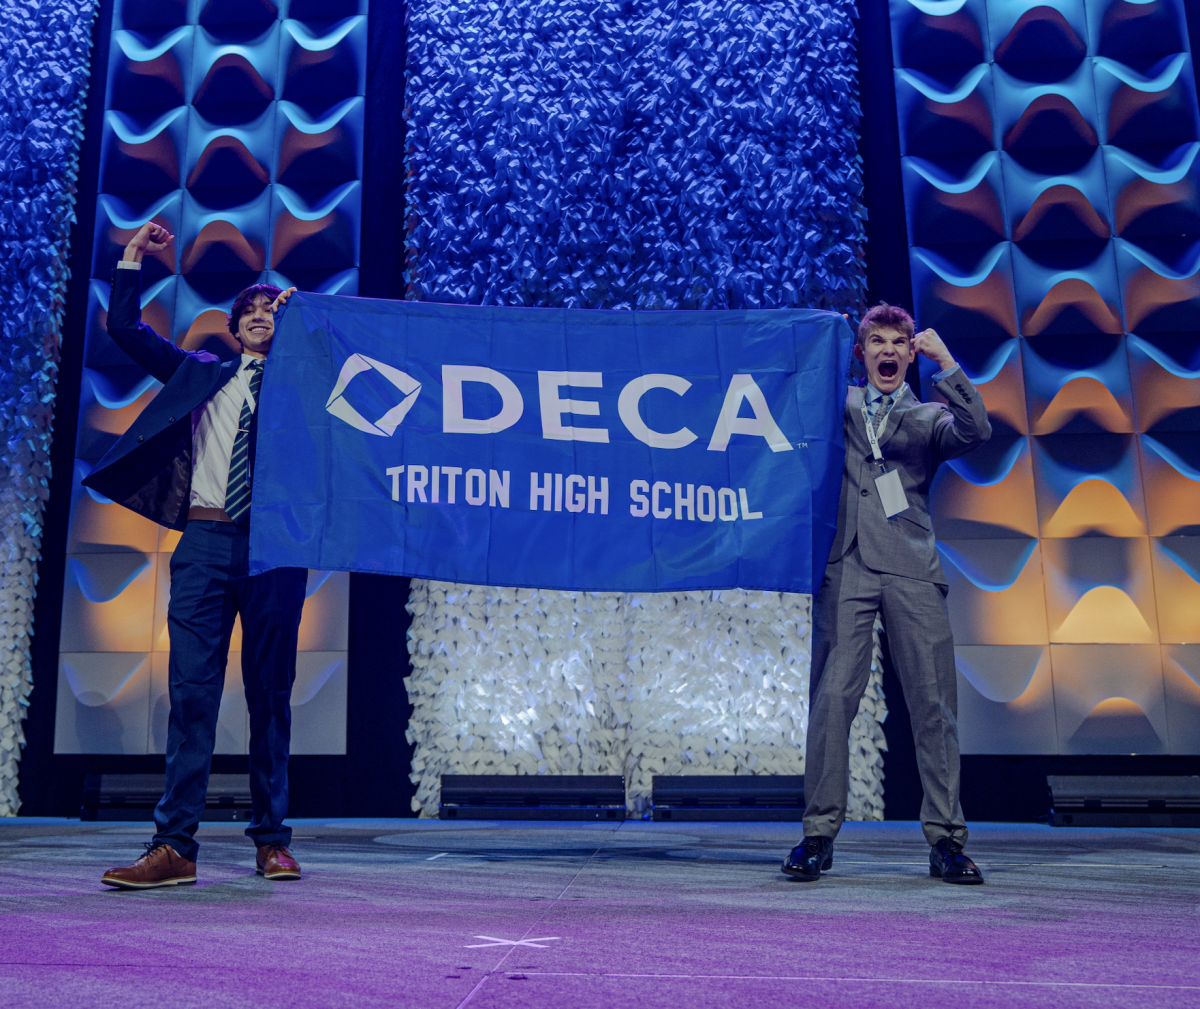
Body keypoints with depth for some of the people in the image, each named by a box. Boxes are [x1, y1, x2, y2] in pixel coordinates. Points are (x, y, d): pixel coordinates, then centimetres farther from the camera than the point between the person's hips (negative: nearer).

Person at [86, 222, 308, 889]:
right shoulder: (200, 374, 21)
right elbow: (124, 329, 23)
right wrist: (133, 259, 20)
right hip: (205, 541, 1)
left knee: (272, 694, 2)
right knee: (191, 689, -5)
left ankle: (271, 840, 10)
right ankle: (174, 845, -4)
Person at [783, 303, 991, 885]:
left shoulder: (929, 418, 19)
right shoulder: (838, 405, 22)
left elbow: (976, 432, 1)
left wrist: (946, 363, -3)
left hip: (912, 570, 1)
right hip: (847, 564, 0)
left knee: (934, 702, -3)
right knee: (832, 696, -9)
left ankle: (945, 840, 4)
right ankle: (819, 833, -2)